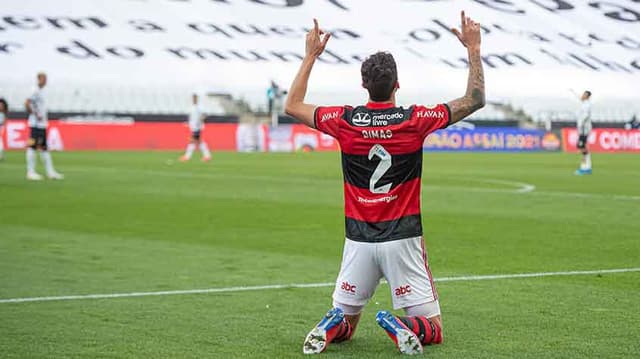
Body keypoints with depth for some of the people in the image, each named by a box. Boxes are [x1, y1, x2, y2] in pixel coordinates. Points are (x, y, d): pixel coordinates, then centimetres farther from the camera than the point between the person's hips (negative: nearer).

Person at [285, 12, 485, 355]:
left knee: (346, 322, 18)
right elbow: (475, 100, 1)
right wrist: (473, 49, 8)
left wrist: (311, 55, 17)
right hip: (402, 240, -2)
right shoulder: (415, 120, -9)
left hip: (359, 240, 2)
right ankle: (404, 326, -26)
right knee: (433, 328, 6)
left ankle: (331, 326, -16)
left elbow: (293, 106, 13)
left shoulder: (344, 121, -5)